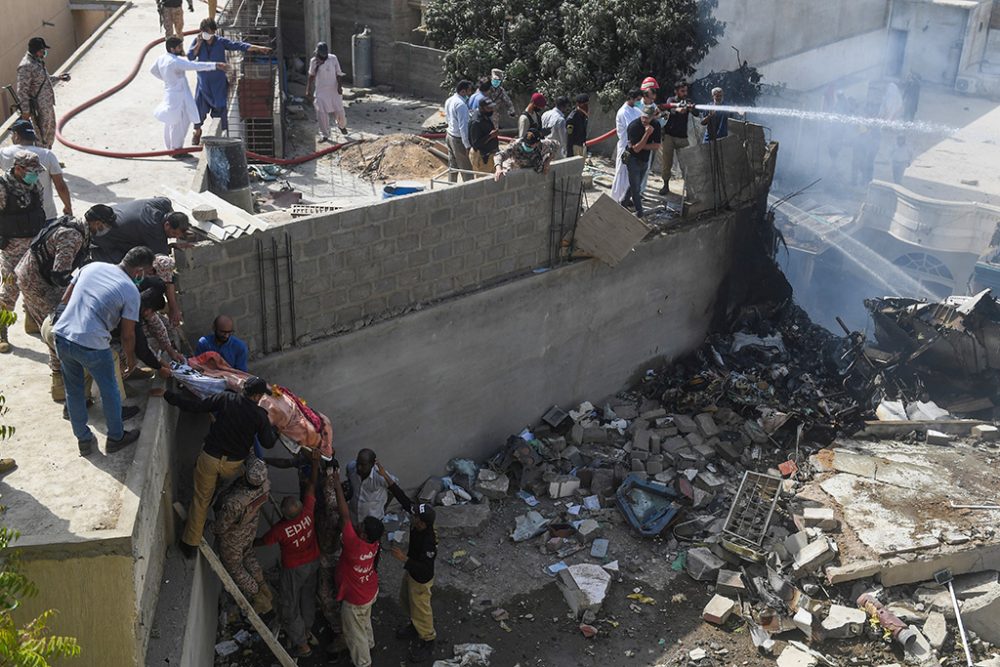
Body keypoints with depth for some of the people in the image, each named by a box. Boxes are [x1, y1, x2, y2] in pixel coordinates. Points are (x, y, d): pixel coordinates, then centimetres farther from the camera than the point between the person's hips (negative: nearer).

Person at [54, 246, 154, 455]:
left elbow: (65, 298, 16)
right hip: (92, 346, -6)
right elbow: (127, 335, -1)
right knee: (109, 391, 18)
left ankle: (83, 440, 35)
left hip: (61, 336, 6)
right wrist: (130, 358, 16)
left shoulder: (92, 266, 7)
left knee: (73, 391, 22)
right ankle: (116, 438, 34)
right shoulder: (131, 291, -7)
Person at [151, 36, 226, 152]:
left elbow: (152, 70, 21)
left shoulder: (161, 59, 4)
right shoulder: (175, 62, -24)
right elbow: (196, 66, -31)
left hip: (169, 94, 10)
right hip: (178, 96, -10)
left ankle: (170, 148, 29)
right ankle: (176, 149, 7)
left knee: (170, 123, 18)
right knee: (179, 124, 0)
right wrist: (215, 65, -33)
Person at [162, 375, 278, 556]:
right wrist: (275, 431, 18)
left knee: (201, 499, 13)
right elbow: (268, 443, -3)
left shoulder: (225, 398, -12)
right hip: (234, 465, -1)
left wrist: (168, 395, -3)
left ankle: (190, 543, 21)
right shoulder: (260, 415, -11)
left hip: (210, 458, 1)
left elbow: (196, 406, -12)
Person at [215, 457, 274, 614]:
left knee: (234, 568, 24)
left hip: (232, 539, -5)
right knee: (248, 556, 35)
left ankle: (260, 600, 38)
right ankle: (263, 589, 49)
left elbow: (220, 528, -28)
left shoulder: (234, 503, -47)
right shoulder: (266, 484, -32)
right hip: (250, 530, 5)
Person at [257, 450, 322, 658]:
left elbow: (262, 541, -12)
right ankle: (308, 631, 48)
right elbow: (312, 484, -13)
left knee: (290, 607, 16)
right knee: (308, 596, 28)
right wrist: (316, 461, -5)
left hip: (294, 570, -5)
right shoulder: (308, 512, -26)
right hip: (313, 562, 5)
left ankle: (302, 645, 30)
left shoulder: (279, 530, -34)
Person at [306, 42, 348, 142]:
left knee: (339, 111, 3)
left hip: (334, 90, 0)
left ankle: (342, 126, 36)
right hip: (321, 91, 0)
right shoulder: (314, 61, -2)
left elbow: (338, 74, -1)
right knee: (321, 112, -7)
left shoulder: (333, 59, -5)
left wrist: (340, 86, -14)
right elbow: (311, 76, 9)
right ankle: (324, 135, 3)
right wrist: (309, 90, 9)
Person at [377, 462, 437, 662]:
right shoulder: (419, 520, -21)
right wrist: (386, 477, -24)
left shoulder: (429, 542, -41)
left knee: (421, 609, 15)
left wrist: (404, 559, -43)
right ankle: (415, 626, 56)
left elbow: (425, 569, -35)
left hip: (421, 580, -8)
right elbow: (403, 499, -17)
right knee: (406, 601, 30)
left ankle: (427, 640, 40)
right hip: (411, 572, 8)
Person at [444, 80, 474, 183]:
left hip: (449, 136, 9)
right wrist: (467, 145, -20)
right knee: (466, 169, 0)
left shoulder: (449, 101, 5)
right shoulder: (461, 104, -23)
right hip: (458, 139, -9)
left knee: (452, 166, 16)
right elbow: (463, 127, -24)